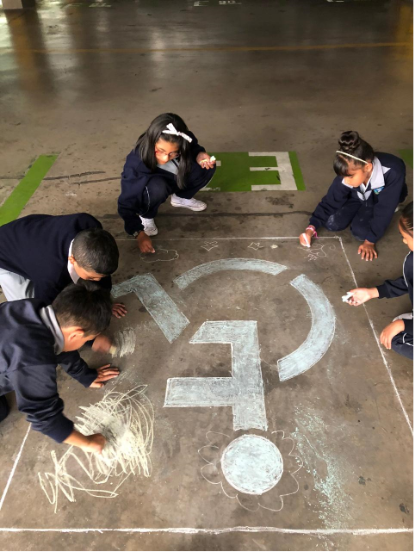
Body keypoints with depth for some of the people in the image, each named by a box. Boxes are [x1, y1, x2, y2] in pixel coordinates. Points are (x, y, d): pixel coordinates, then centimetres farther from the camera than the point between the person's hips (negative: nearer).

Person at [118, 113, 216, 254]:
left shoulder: (183, 144, -28)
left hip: (173, 180, 5)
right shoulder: (137, 162, -37)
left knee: (206, 167, -18)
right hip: (146, 190, -4)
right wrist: (139, 233, -36)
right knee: (157, 188, -40)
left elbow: (193, 148, -2)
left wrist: (200, 154, -24)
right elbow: (126, 203, -31)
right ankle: (145, 217, -7)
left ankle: (181, 198, 9)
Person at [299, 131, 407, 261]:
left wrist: (370, 240, -23)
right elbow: (330, 201, -18)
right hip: (359, 197, 3)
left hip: (384, 201, -3)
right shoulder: (347, 174, -32)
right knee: (331, 224, -15)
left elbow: (384, 210, -31)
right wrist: (311, 228, -25)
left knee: (361, 232, -23)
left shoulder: (393, 172, -41)